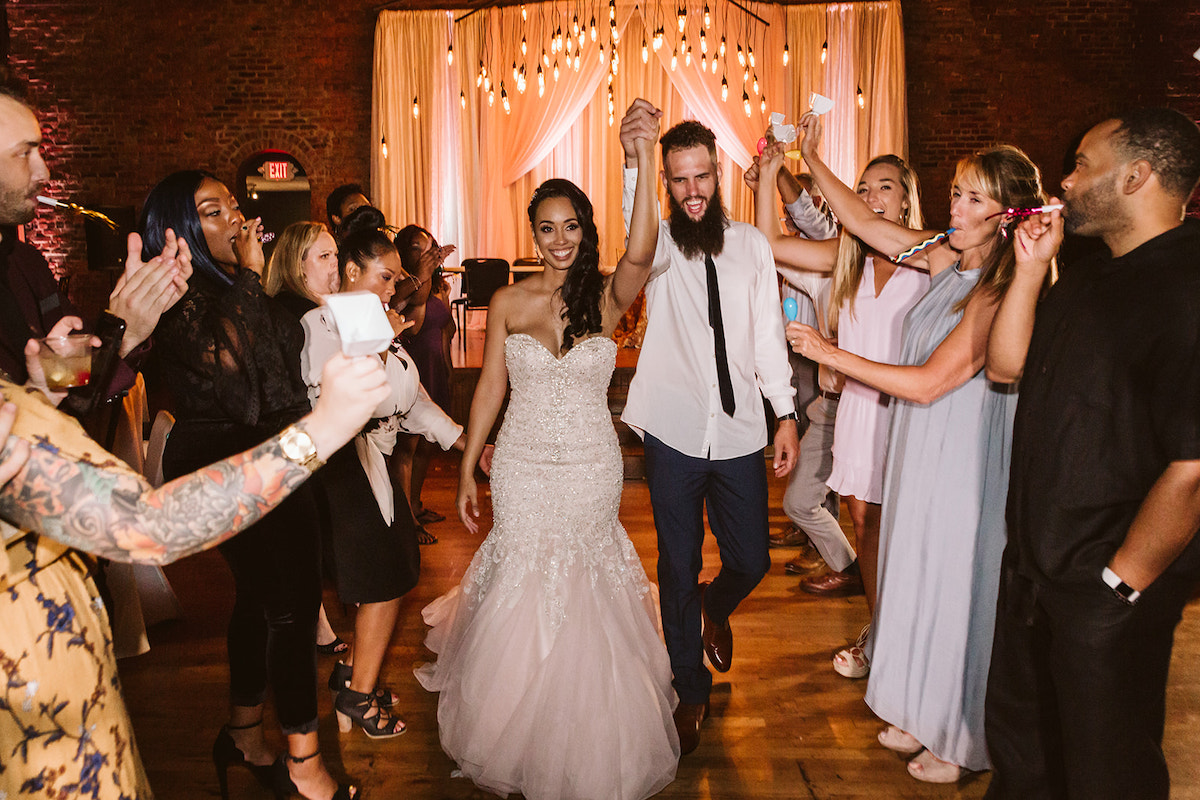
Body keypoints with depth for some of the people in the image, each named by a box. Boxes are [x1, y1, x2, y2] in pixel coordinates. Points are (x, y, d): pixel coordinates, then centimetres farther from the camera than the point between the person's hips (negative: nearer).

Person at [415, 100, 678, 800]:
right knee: (521, 592, 12)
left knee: (583, 598, 13)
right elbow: (490, 387, 4)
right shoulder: (508, 303, -1)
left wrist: (644, 155, -37)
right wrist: (467, 468, 5)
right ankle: (516, 741, 37)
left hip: (591, 469, -1)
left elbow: (641, 253, -28)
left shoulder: (607, 298, -6)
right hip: (522, 468, 1)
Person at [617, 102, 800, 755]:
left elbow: (767, 333, 7)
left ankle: (714, 607, 46)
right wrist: (632, 161, -46)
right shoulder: (659, 242, -1)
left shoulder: (751, 243, 6)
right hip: (674, 431, -2)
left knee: (751, 561, 8)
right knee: (679, 567, 8)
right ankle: (691, 690, 29)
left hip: (740, 432, 2)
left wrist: (786, 414, 3)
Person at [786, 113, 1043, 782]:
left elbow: (928, 382, -24)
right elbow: (865, 223, 7)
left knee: (951, 588, 7)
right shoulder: (947, 259, 1)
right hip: (920, 450, 8)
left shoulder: (1002, 293, -22)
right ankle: (926, 718, 39)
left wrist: (830, 353, -21)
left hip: (963, 462, -8)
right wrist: (813, 161, 0)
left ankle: (961, 743, 31)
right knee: (919, 581, 18)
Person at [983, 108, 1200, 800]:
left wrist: (1118, 583, -18)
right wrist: (1031, 269, 2)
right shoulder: (1088, 276, 9)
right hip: (1034, 565, 8)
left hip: (1111, 593, -8)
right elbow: (1006, 364, 11)